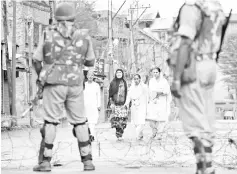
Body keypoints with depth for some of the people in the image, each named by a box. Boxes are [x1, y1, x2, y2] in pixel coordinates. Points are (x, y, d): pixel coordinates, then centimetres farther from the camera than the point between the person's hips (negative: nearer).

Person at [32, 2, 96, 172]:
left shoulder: (48, 35, -1)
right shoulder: (84, 37, 2)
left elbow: (36, 60, 5)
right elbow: (91, 62, 14)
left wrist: (40, 77, 23)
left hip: (54, 84, -1)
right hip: (75, 85, 1)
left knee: (50, 122, 1)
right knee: (80, 122, 9)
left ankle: (45, 162, -2)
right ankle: (88, 161, 7)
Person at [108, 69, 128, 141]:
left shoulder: (124, 83, 11)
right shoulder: (113, 83, 5)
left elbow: (126, 94, 13)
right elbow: (110, 94, 5)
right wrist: (111, 103, -4)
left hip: (122, 103, 2)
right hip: (115, 103, -2)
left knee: (123, 119, -7)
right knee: (116, 118, -9)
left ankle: (120, 134, -1)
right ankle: (118, 135, -1)